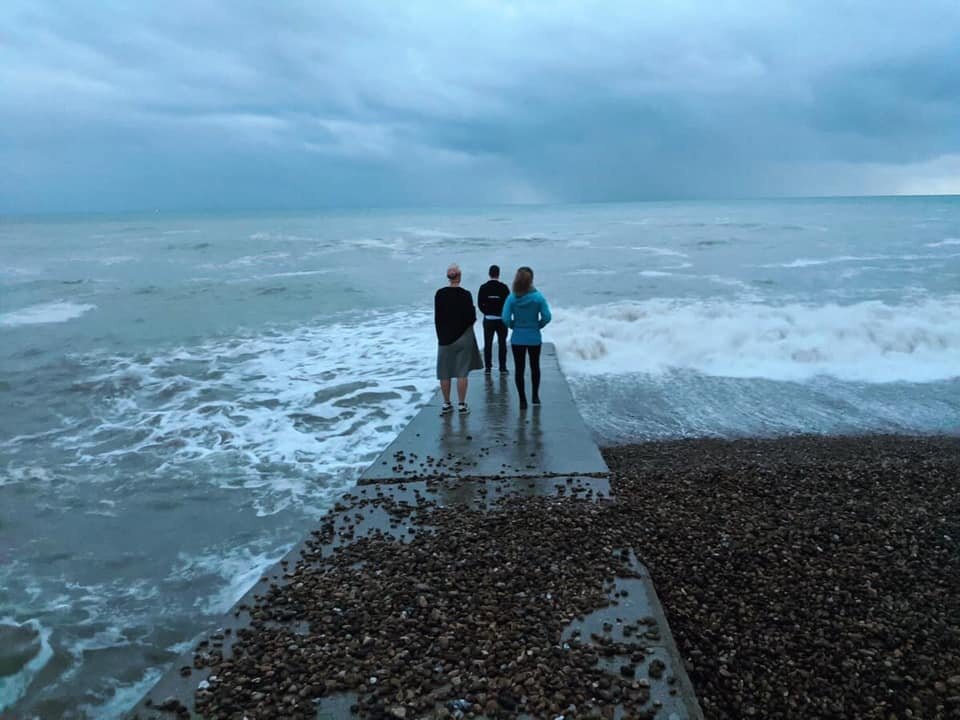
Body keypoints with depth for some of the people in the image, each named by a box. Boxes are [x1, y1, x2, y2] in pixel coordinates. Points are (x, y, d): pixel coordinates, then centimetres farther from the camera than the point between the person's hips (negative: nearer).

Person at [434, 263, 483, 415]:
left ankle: (446, 404, 15)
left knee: (445, 373, 9)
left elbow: (436, 318, 3)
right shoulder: (465, 294, -11)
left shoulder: (440, 294, -3)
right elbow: (471, 317, -11)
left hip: (445, 338, 2)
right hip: (463, 337, -2)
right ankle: (462, 405, 4)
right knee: (462, 372, 2)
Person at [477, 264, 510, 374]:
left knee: (488, 344, 7)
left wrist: (487, 312, 9)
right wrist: (503, 314, 9)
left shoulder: (483, 287, -4)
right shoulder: (503, 287, -8)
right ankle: (502, 367, 5)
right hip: (501, 319, -1)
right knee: (502, 344, 5)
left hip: (488, 319, 1)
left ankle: (488, 367, 6)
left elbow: (480, 304, -3)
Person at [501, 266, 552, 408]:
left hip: (517, 339, 0)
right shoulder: (538, 297, -11)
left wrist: (514, 326, 5)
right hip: (534, 338, 0)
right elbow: (547, 317, -12)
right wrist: (538, 326, 5)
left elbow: (506, 318, -14)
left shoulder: (512, 298, -11)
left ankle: (522, 400, 11)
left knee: (519, 369, 9)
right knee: (535, 367, 19)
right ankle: (535, 396, 26)